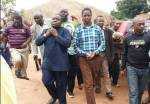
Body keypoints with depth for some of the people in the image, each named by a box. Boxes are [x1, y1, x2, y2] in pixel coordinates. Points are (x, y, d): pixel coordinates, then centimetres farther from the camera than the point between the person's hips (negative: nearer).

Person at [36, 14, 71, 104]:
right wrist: (45, 35, -6)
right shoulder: (46, 30, 11)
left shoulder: (65, 31, -4)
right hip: (47, 62, 4)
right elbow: (37, 42, 6)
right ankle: (54, 96, 35)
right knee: (46, 82, 5)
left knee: (61, 85, 6)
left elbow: (67, 43, -19)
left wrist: (56, 35, -16)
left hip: (60, 63, -4)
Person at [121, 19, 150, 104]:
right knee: (133, 92, -2)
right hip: (131, 68, 0)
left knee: (140, 91, 15)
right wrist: (123, 67, 8)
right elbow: (125, 54, 9)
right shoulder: (128, 38, 3)